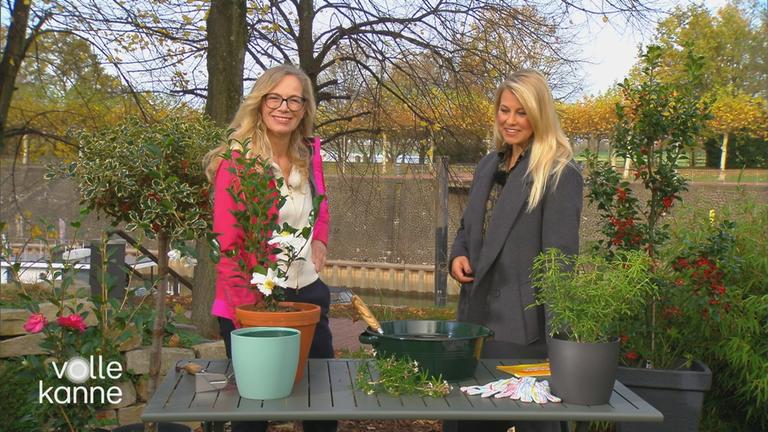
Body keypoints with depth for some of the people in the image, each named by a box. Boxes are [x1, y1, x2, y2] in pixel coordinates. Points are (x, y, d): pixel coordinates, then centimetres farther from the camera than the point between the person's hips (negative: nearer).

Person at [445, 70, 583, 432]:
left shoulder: (560, 174, -11)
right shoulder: (488, 166, 12)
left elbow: (559, 257, -16)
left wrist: (556, 332, -20)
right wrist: (458, 255, 1)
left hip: (525, 322, -7)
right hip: (476, 313, 7)